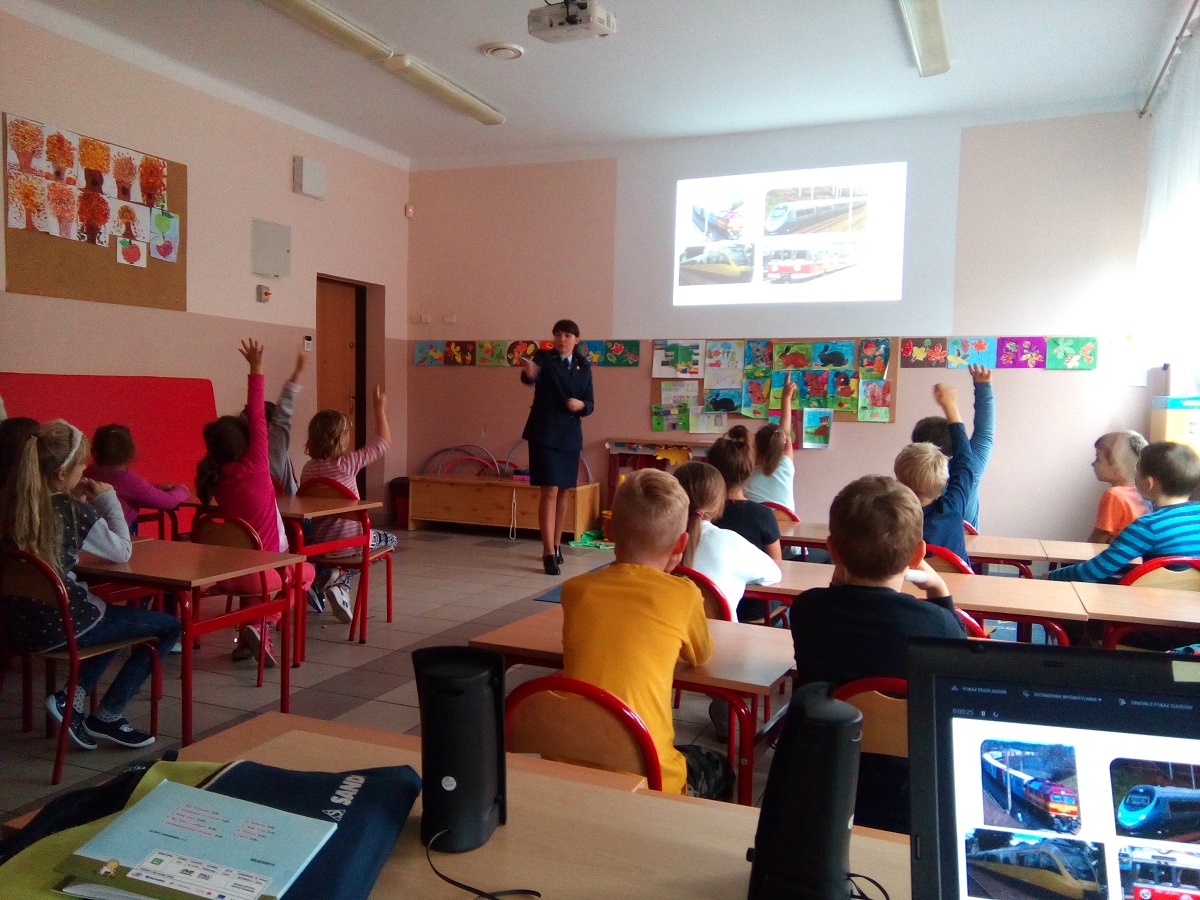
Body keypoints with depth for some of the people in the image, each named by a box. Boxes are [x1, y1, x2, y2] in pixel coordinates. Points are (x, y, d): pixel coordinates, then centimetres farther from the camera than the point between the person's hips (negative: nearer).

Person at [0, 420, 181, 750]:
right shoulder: (75, 511, -15)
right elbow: (122, 552, -2)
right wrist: (108, 499, 4)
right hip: (60, 625, -8)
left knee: (116, 618, 34)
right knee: (169, 627, 7)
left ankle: (72, 696, 16)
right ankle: (107, 716, 8)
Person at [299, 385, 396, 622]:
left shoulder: (308, 468, -2)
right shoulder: (347, 463, -17)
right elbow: (383, 442, -8)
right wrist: (380, 409, 2)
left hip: (318, 542, 6)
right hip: (349, 540, -6)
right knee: (389, 540, 23)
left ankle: (323, 577, 12)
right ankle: (339, 580, 3)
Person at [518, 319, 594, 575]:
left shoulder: (584, 366, 9)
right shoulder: (544, 358, -4)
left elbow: (590, 403, 11)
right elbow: (531, 377, -26)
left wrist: (581, 405, -12)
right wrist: (528, 372, -50)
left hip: (570, 435, 5)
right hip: (545, 433, -5)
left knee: (563, 492, 13)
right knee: (549, 491, -11)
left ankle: (555, 544, 29)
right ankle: (549, 554, -10)